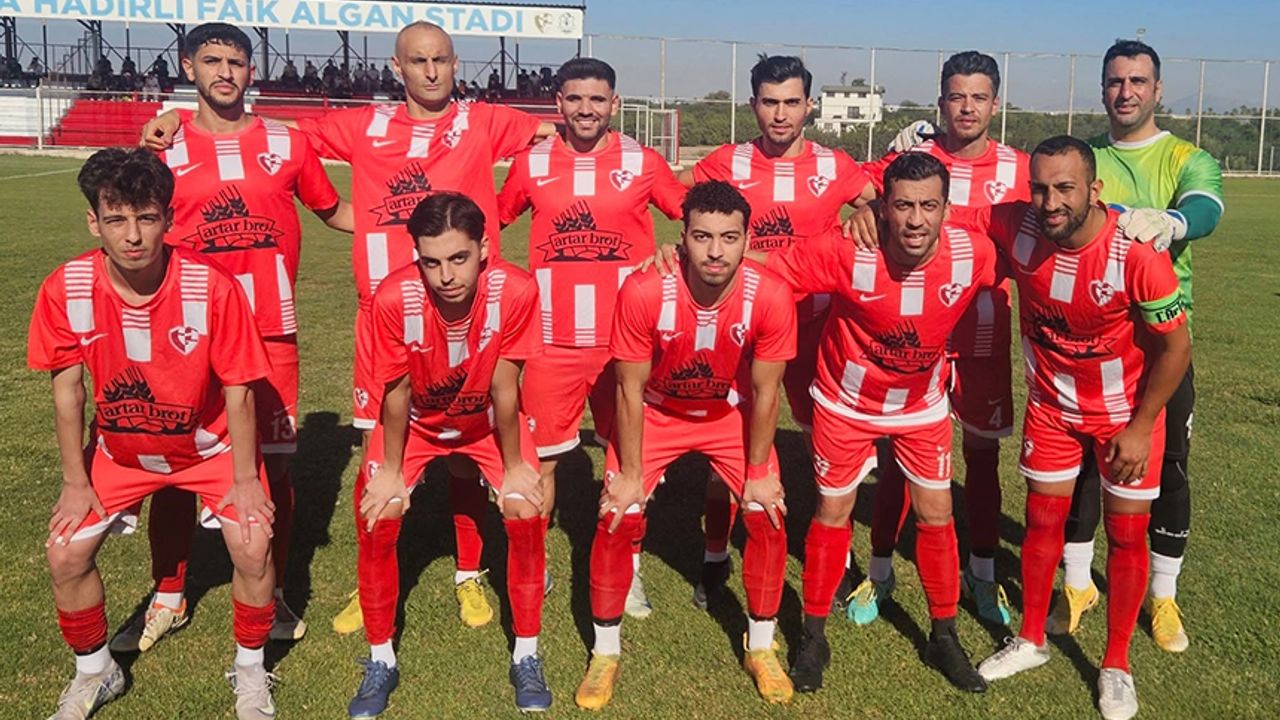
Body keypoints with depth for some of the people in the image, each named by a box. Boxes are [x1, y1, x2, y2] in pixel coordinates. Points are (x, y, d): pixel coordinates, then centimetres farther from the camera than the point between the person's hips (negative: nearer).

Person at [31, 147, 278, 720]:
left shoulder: (212, 287, -28)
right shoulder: (66, 289, -21)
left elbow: (238, 388, -18)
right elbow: (66, 387, -7)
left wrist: (244, 478, -13)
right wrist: (76, 482, -3)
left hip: (210, 444, -2)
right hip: (119, 449, 3)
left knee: (253, 547, -17)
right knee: (65, 554, -5)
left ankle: (249, 671, 11)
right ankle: (94, 673, 23)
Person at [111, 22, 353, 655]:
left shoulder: (287, 144, 5)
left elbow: (334, 212, 16)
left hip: (270, 331, 0)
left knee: (273, 462, 5)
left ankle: (273, 595, 23)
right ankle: (167, 599, 24)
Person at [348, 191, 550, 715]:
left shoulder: (515, 291, -33)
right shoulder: (394, 298, -33)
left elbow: (504, 387, -20)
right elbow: (397, 391, -18)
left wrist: (514, 467, -11)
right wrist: (389, 471, -9)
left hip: (488, 420, 0)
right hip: (417, 422, 0)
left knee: (527, 517, -14)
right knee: (375, 521, -13)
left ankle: (526, 657, 7)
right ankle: (381, 661, 9)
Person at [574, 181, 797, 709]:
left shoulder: (771, 298, -29)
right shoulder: (643, 293, -33)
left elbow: (764, 393, -15)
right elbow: (630, 391, -20)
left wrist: (758, 474, -8)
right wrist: (629, 474, -14)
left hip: (731, 415, 1)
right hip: (656, 413, -1)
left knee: (768, 518, -5)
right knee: (617, 519, -10)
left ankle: (761, 650, 19)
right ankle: (605, 653, 13)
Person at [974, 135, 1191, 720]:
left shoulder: (1137, 253, -30)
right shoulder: (1017, 226, -21)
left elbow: (1175, 347, -17)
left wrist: (1139, 428, -13)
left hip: (1126, 410, -2)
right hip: (1051, 403, 3)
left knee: (1126, 533, 6)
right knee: (1043, 520, 12)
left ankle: (1116, 666, 24)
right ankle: (1031, 640, 31)